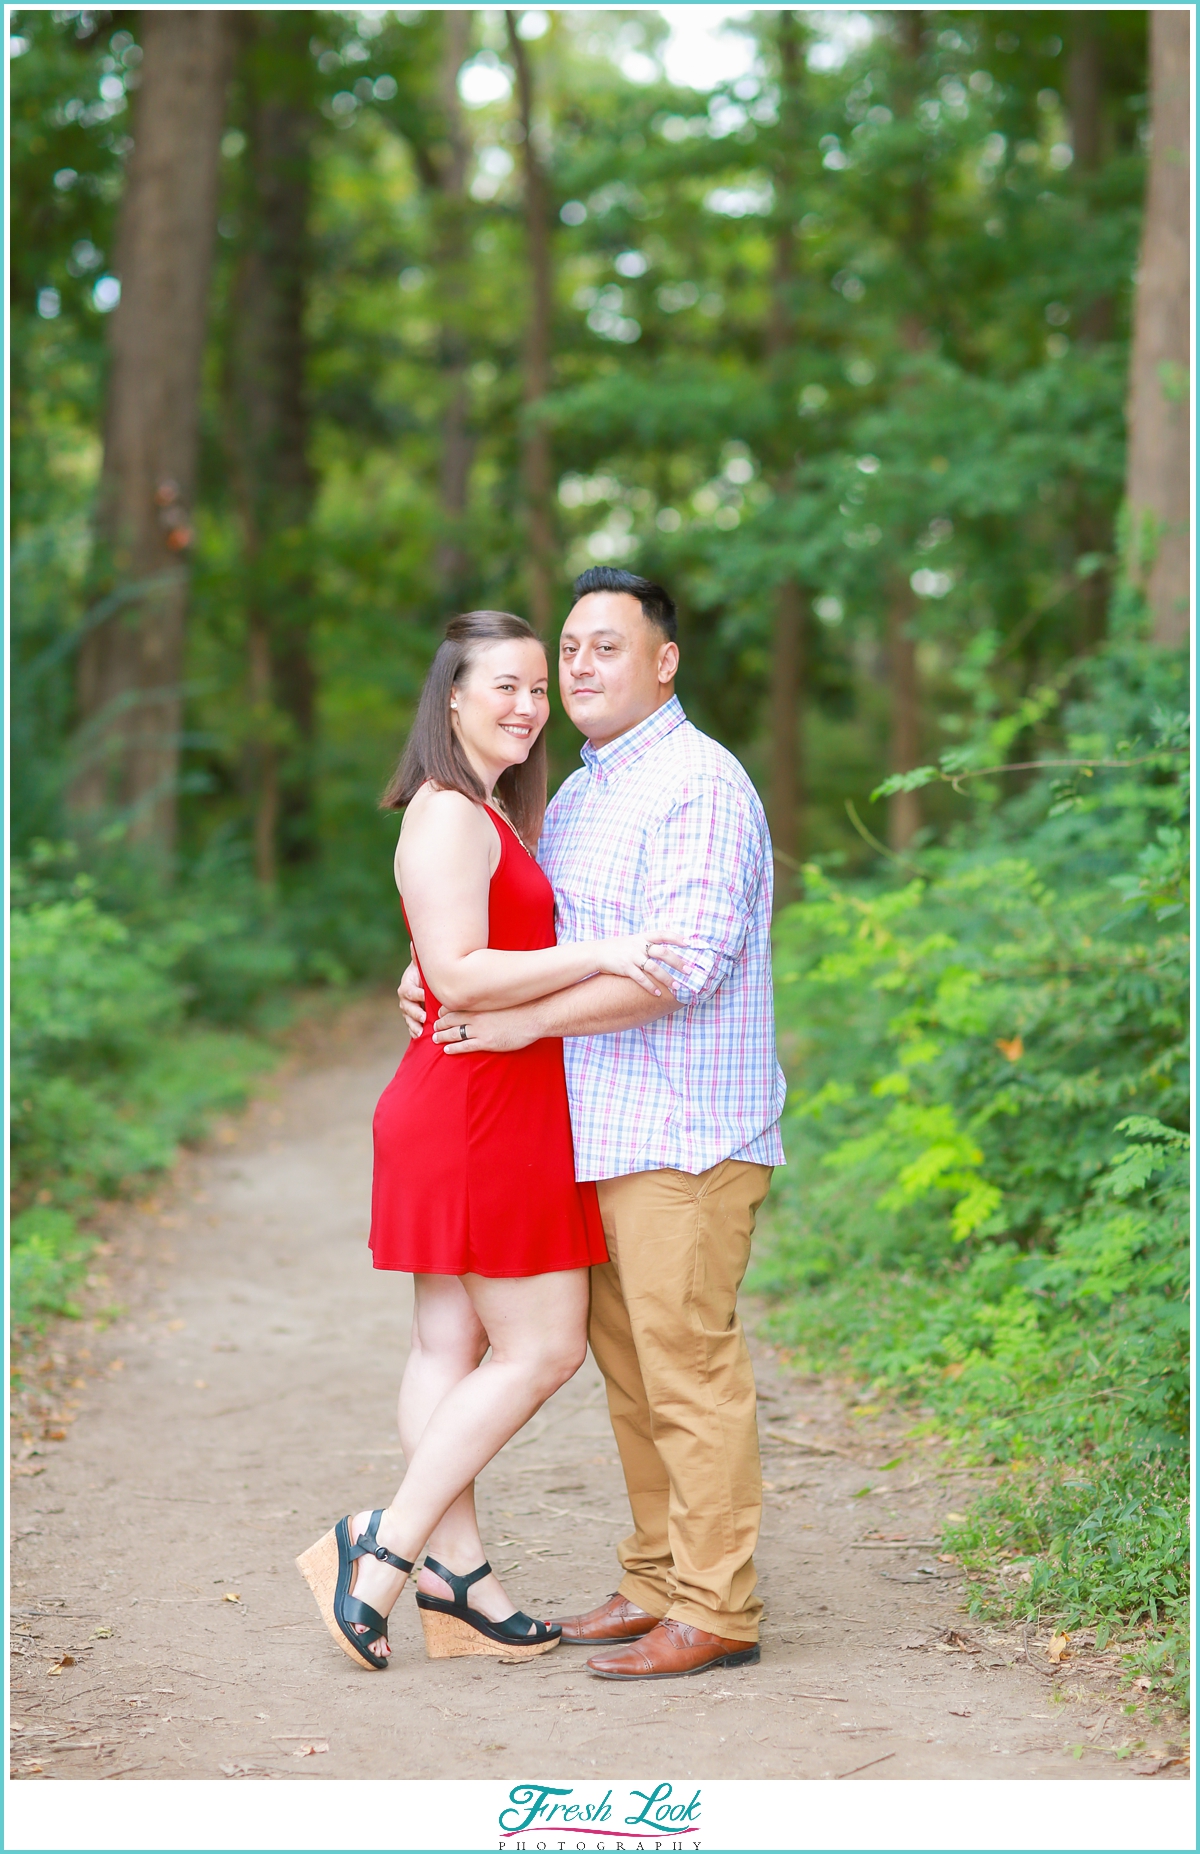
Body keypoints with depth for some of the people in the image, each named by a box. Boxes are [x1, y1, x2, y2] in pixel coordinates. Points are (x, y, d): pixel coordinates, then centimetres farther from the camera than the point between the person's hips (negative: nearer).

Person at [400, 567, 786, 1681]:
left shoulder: (698, 784, -11)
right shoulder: (577, 797, 19)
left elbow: (686, 963, -21)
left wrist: (528, 1020, -17)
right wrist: (436, 974, 6)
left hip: (683, 1134, -9)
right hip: (605, 1132, 9)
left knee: (689, 1372, -5)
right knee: (629, 1369, 13)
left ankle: (715, 1612, 1)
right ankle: (657, 1583, 23)